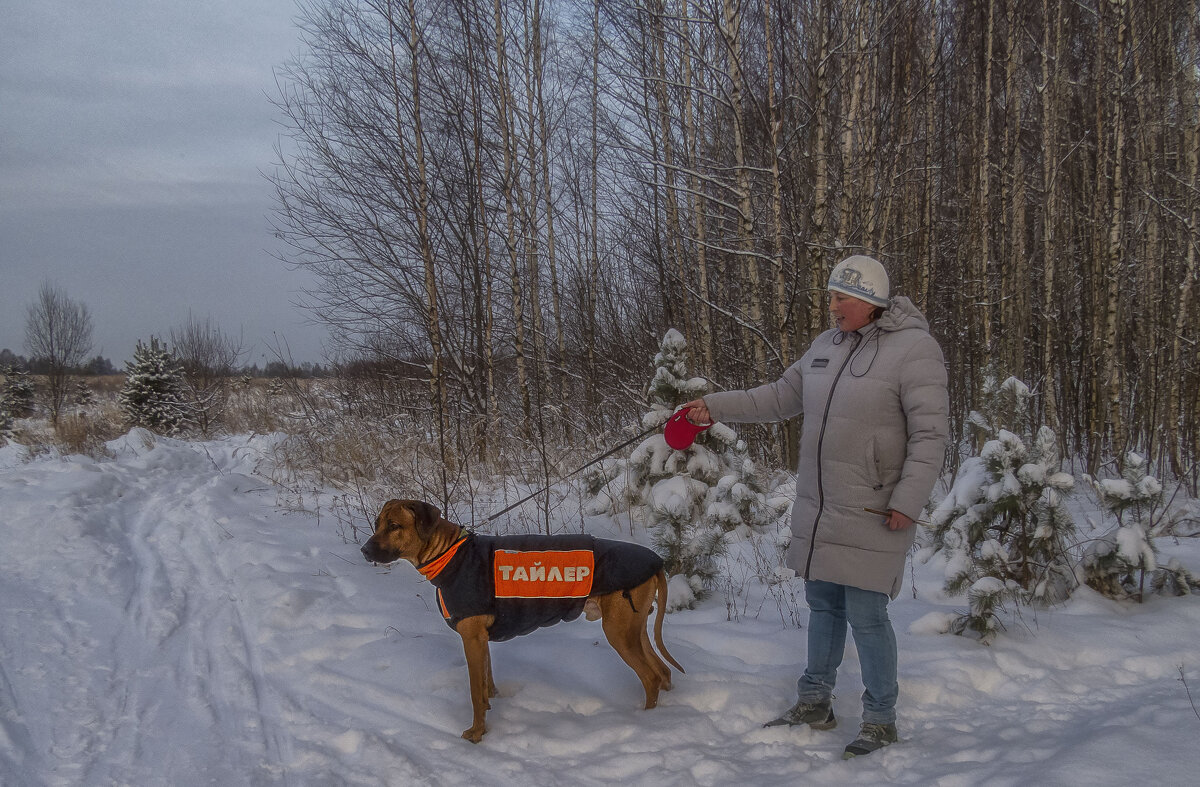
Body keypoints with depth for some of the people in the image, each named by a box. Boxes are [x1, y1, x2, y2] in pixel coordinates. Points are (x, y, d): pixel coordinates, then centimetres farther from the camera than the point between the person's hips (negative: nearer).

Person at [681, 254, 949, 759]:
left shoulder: (914, 348, -14)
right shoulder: (826, 345, 9)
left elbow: (931, 434, -16)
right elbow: (782, 397, 19)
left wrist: (907, 502, -21)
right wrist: (716, 406, 14)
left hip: (872, 514, -7)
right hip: (817, 508, 7)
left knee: (865, 614, -4)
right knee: (822, 605, 17)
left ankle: (880, 721, 12)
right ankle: (814, 703, 31)